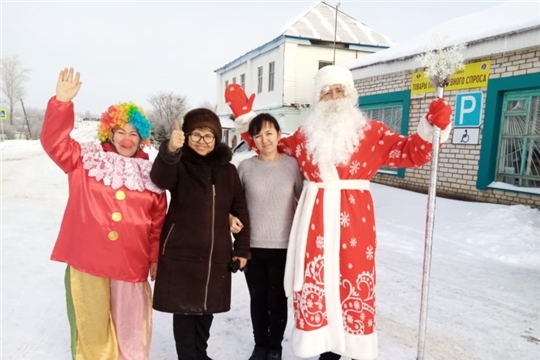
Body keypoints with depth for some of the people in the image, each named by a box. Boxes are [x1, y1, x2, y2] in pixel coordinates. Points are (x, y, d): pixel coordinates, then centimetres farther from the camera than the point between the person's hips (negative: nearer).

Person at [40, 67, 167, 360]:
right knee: (91, 328, 13)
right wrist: (63, 102, -22)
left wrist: (156, 257, 9)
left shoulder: (149, 174, 4)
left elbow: (158, 220, 8)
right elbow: (53, 141, -10)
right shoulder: (85, 160, 3)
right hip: (86, 262, -1)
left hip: (131, 264, 1)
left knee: (132, 327, 14)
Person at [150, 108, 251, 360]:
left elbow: (240, 210, 8)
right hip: (181, 254, -4)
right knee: (184, 310, 3)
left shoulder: (228, 170, 6)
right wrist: (170, 150, -50)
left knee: (206, 309, 17)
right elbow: (160, 177, -30)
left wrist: (242, 248, 4)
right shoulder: (179, 165, -6)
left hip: (217, 255, 4)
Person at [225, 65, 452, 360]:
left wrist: (431, 126, -18)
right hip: (315, 219, 3)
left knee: (355, 283, 1)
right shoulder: (306, 134, 12)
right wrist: (244, 116, 19)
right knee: (317, 282, 7)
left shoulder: (371, 131, 4)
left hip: (354, 218, -2)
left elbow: (410, 152, -1)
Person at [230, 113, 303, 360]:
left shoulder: (292, 165, -5)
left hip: (283, 246, -1)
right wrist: (231, 218, -12)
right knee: (257, 298, 15)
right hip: (252, 245, 1)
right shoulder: (245, 166, -3)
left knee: (277, 298, 10)